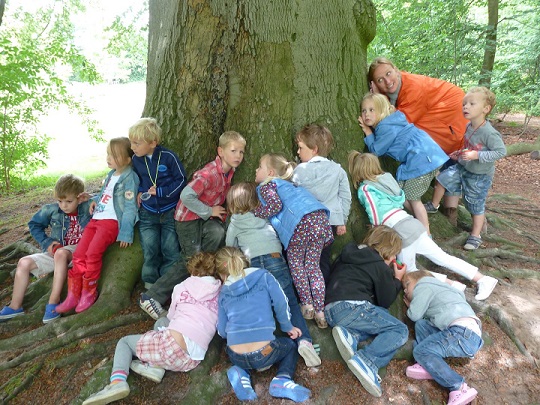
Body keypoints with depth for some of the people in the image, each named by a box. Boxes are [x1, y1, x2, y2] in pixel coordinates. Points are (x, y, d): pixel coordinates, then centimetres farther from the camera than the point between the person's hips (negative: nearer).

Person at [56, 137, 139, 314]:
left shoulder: (129, 178, -10)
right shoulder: (111, 174, 16)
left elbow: (130, 207, -13)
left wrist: (125, 233, -16)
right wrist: (96, 200, 9)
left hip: (112, 221, -9)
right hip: (96, 218, 9)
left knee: (93, 253, -22)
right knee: (78, 255, 1)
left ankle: (89, 294, -2)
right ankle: (73, 296, 10)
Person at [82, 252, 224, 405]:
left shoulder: (183, 287, 12)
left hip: (172, 344, -4)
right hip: (192, 361, 4)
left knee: (124, 341, 20)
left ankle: (117, 382, -8)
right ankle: (156, 367, 8)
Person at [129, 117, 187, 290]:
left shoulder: (168, 156, -15)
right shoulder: (136, 159, 0)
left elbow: (181, 180, -9)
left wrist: (161, 191, -17)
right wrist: (138, 192, -1)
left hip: (170, 211, -3)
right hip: (147, 213, 4)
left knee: (171, 249, 2)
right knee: (150, 249, 3)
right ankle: (150, 285, 18)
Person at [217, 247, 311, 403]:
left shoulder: (223, 292, 10)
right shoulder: (263, 276, 4)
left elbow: (222, 332, 12)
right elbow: (281, 304, -4)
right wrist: (288, 328, 14)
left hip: (236, 358, 3)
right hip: (263, 354, -3)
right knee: (291, 344, 30)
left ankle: (242, 373, 7)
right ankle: (283, 380, 2)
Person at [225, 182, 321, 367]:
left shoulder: (235, 223, 17)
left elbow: (230, 247, 26)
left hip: (252, 264, 0)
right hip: (276, 260, 0)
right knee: (290, 303, 0)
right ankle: (304, 340, -21)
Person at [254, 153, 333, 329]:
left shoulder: (266, 185, 11)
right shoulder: (286, 184, 36)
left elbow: (276, 204, -6)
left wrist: (257, 213, 8)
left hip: (302, 222, -7)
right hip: (321, 218, 7)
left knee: (296, 263, 15)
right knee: (313, 265, 15)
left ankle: (307, 304, 13)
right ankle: (320, 311, 14)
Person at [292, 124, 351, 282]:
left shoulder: (301, 170, -9)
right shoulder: (337, 170, 4)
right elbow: (346, 197, 7)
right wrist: (342, 221, 16)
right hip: (331, 222, 4)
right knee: (324, 260, 12)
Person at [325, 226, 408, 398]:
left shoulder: (348, 256, 22)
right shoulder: (380, 266, 2)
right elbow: (386, 301, 8)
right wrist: (397, 279, 24)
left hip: (331, 310, 8)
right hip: (352, 308, -8)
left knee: (382, 319, 18)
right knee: (400, 330, 1)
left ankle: (350, 335, -10)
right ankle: (366, 362, -23)